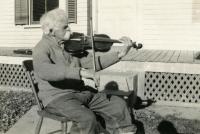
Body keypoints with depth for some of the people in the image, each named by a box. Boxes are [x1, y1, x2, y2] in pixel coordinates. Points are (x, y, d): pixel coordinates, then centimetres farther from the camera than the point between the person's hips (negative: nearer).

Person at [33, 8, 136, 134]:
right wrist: (80, 72, -41)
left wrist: (120, 54, -5)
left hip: (80, 91, 7)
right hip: (57, 97, -6)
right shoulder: (42, 48, -11)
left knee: (118, 104, -1)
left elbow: (91, 63, 5)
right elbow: (43, 71, -32)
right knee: (87, 118, -31)